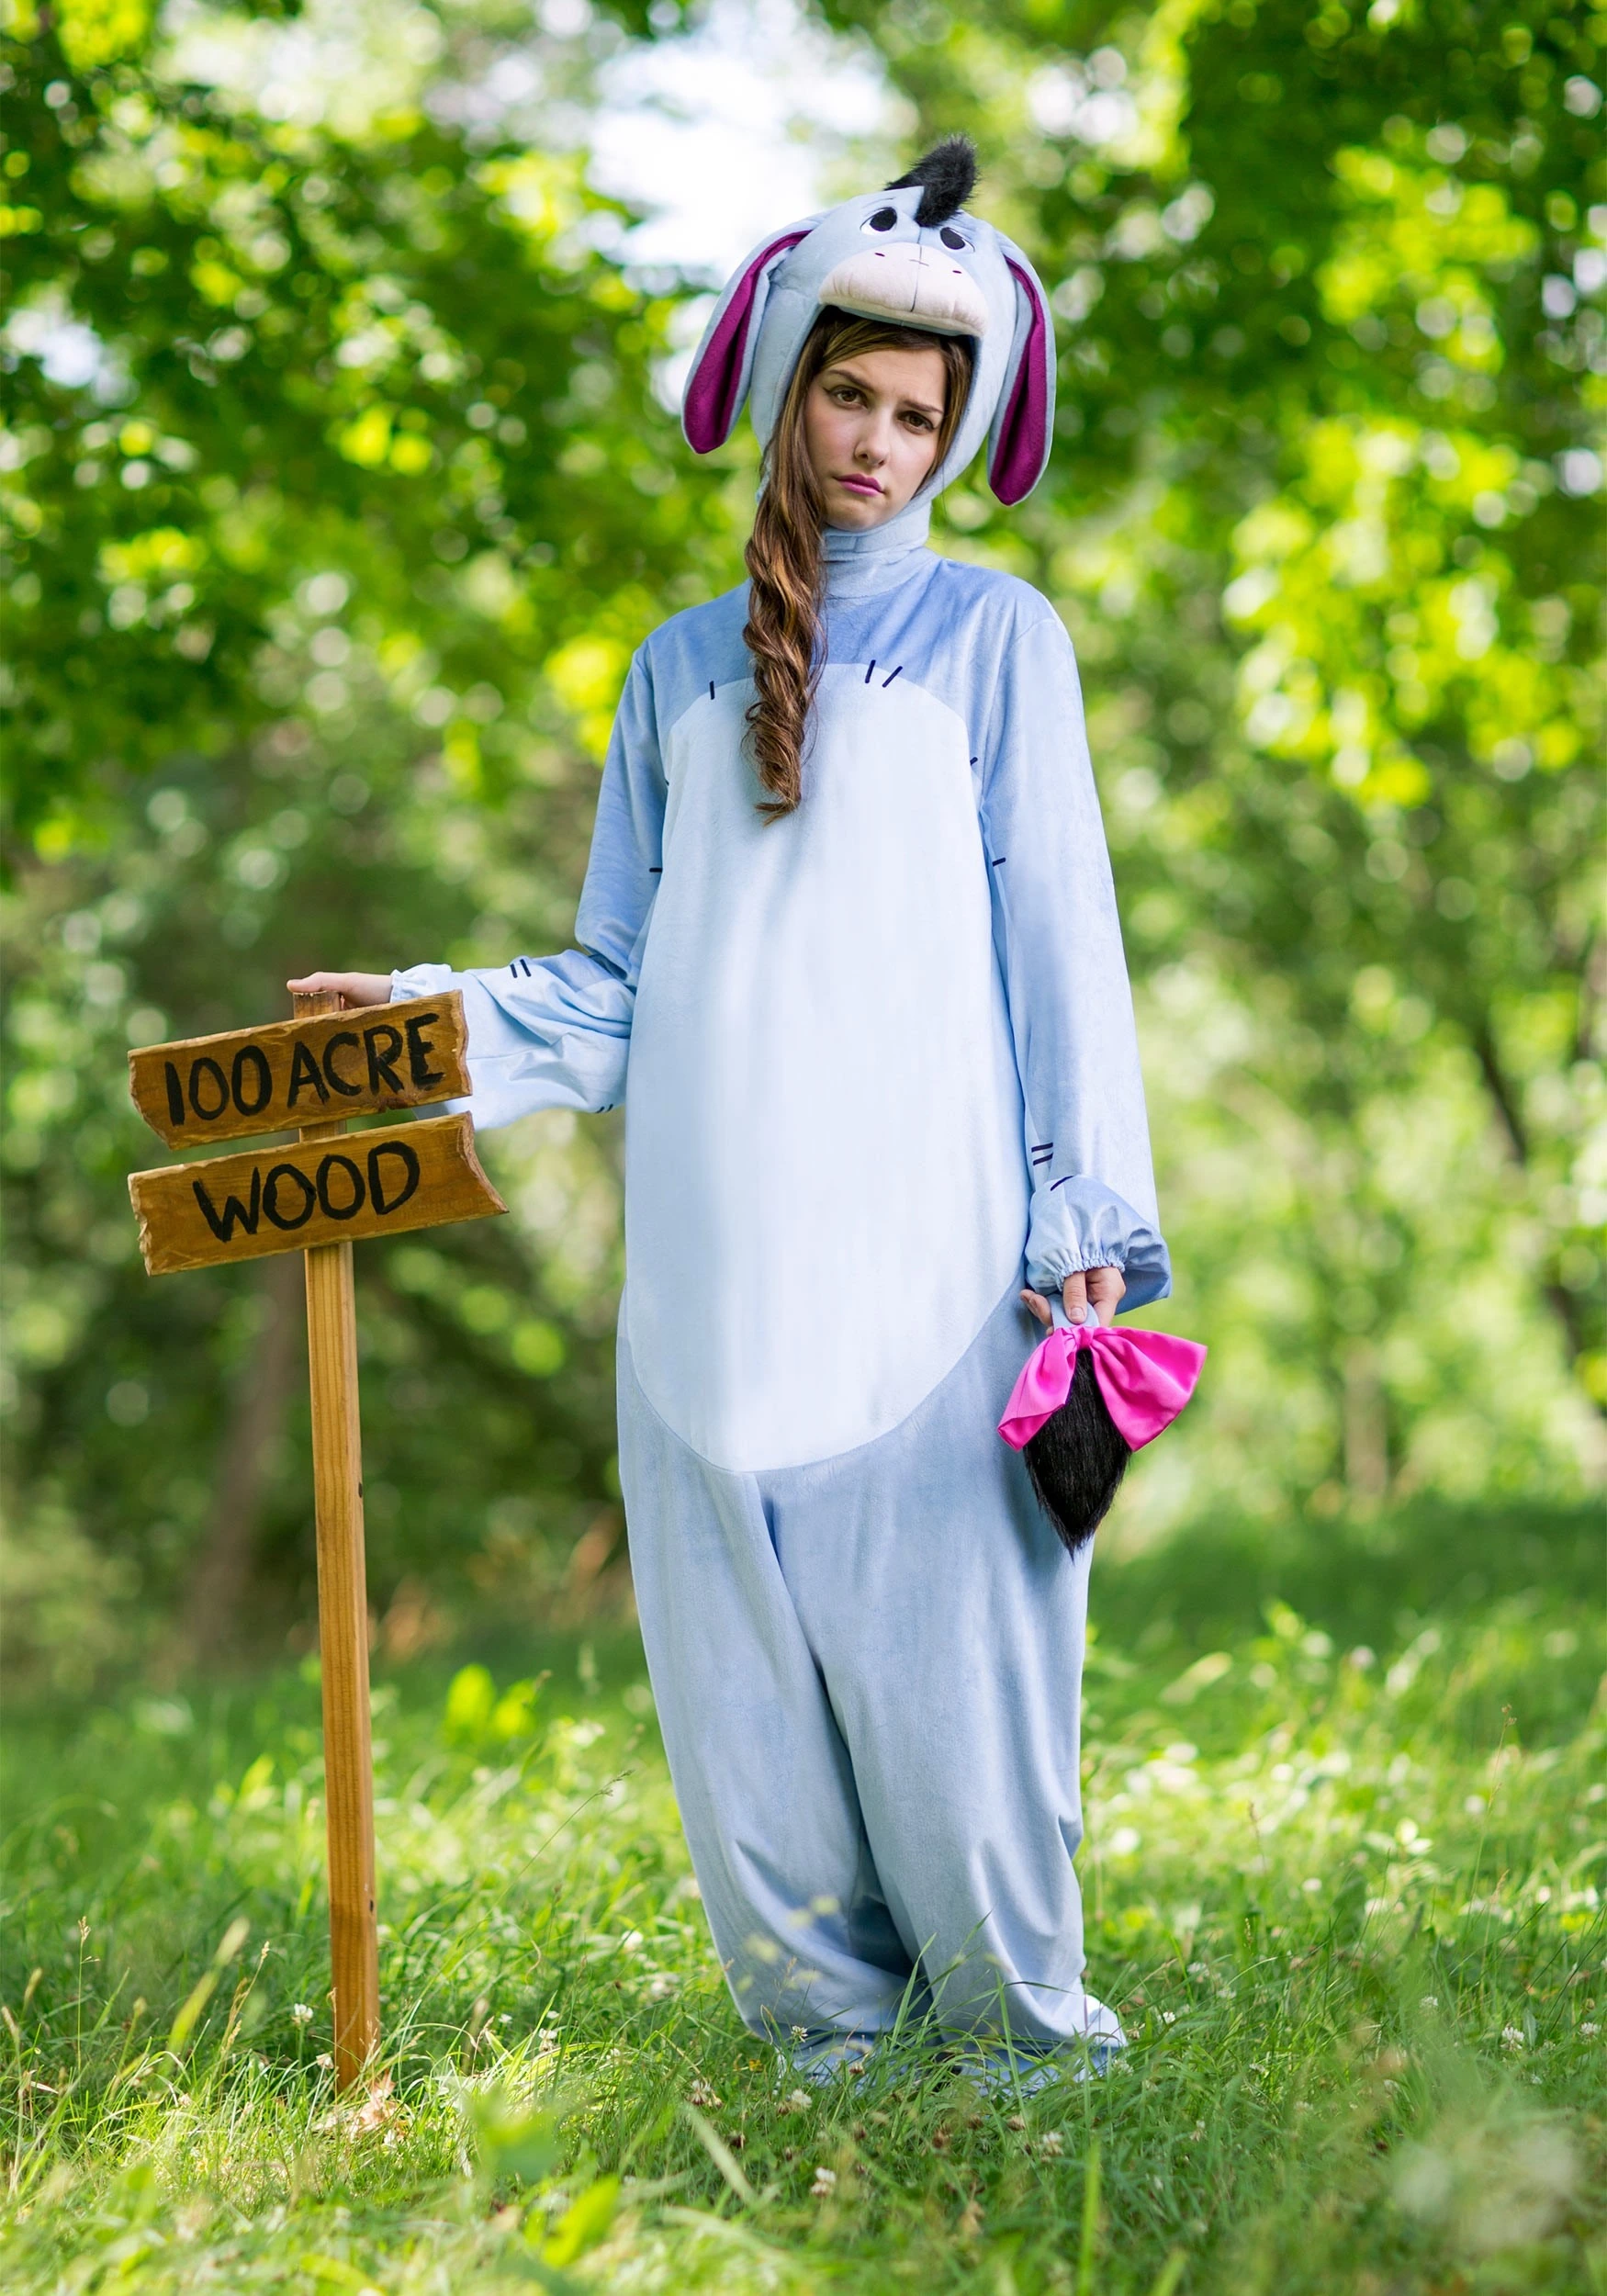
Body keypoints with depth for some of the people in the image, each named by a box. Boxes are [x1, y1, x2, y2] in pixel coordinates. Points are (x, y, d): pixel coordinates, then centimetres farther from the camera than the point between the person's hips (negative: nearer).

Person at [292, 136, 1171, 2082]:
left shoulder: (992, 638, 12)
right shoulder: (683, 668, 20)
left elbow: (1057, 943, 5)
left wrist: (1089, 1213, -5)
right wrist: (437, 1025, 4)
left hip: (925, 1248, -3)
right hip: (711, 1259, 3)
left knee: (946, 1650, -8)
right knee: (741, 1673, 1)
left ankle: (1016, 2028, 3)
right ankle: (820, 2036, 10)